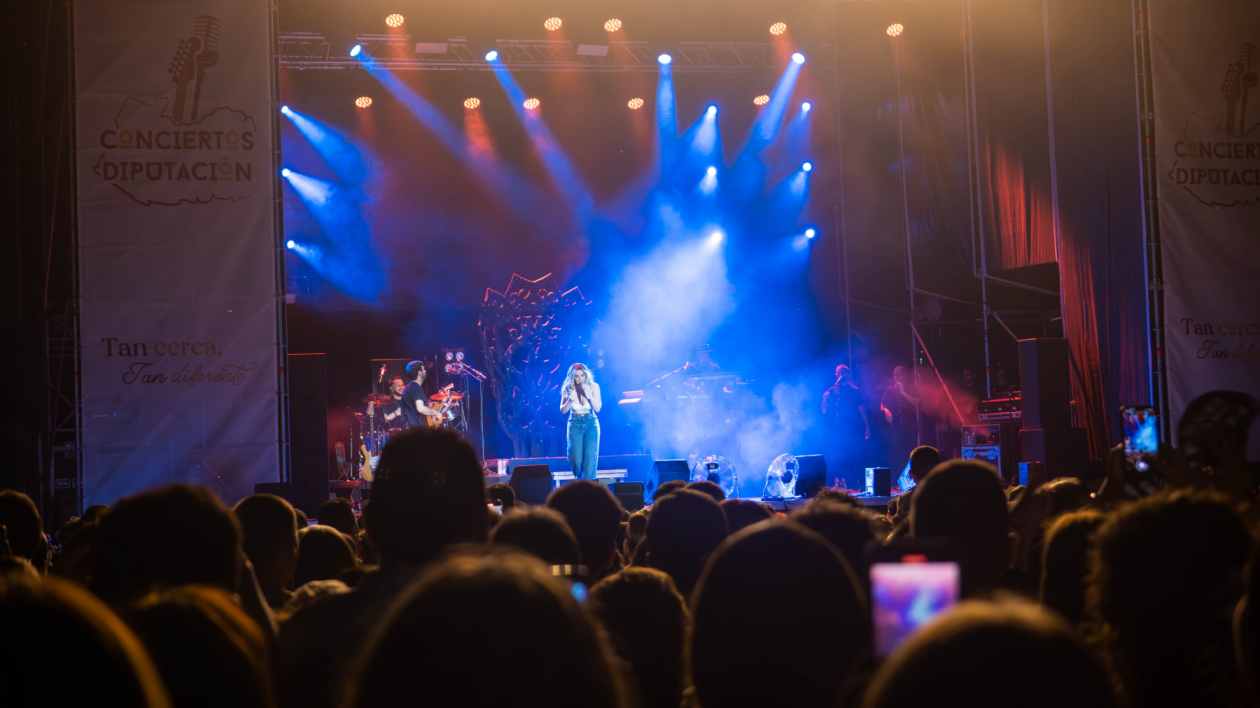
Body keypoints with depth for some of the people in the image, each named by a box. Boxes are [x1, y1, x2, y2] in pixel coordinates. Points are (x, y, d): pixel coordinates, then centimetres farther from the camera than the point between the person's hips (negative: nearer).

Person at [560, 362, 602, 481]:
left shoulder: (593, 386, -1)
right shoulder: (567, 388, 0)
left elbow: (597, 408, -4)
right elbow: (563, 410, 1)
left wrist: (589, 395, -17)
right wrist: (570, 400, -17)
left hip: (591, 423, 0)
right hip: (575, 424, 0)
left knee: (590, 458, -11)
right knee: (576, 458, -7)